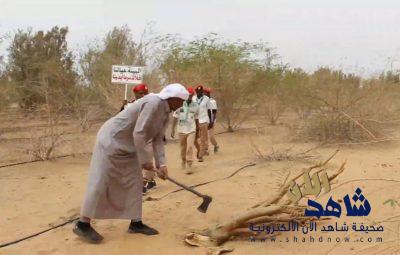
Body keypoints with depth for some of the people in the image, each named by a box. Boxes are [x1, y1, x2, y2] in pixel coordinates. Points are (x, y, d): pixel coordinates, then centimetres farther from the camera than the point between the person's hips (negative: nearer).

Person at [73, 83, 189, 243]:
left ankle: (135, 223, 15)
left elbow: (158, 140, 4)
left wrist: (161, 164, -7)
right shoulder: (153, 103, -25)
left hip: (128, 146, 10)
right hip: (111, 140, -10)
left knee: (134, 182, 8)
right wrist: (145, 161, -22)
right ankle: (83, 224, 3)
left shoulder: (165, 113, 6)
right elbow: (138, 134, -29)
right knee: (101, 182, -7)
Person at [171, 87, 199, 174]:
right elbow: (175, 118, -2)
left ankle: (189, 166, -8)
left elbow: (196, 119, 9)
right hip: (181, 130, 0)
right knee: (183, 148, 13)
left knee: (190, 147, -12)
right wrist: (173, 130, -6)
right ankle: (183, 161, 38)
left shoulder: (195, 106, 0)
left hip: (191, 130, 0)